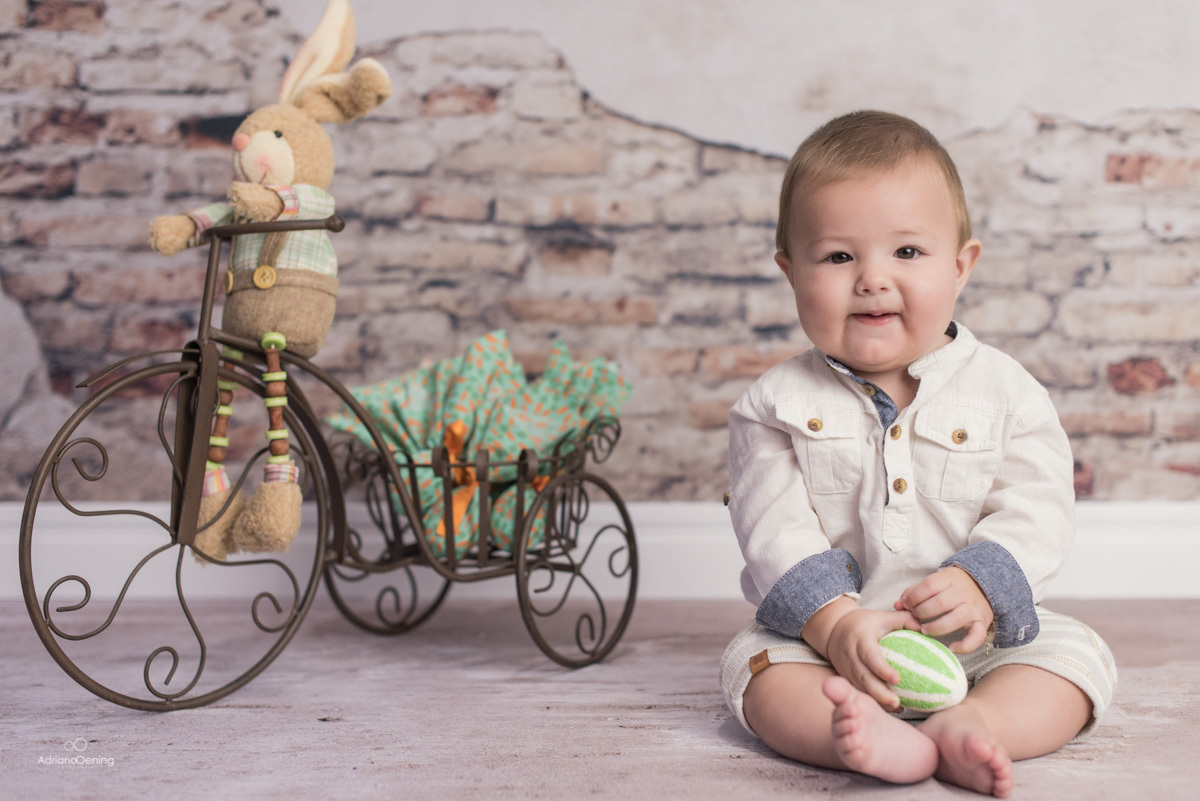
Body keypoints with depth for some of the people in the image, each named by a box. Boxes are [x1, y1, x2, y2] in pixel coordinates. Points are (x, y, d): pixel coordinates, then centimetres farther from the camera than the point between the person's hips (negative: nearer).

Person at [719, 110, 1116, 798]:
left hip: (978, 633, 1)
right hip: (823, 632, -1)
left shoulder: (1005, 391, -3)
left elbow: (1038, 512, -7)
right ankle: (870, 740, -49)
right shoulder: (777, 405, -3)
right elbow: (775, 530, -11)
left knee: (1076, 654, -18)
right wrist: (836, 623, -25)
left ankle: (970, 727, -40)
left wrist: (977, 586, -26)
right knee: (755, 662, -24)